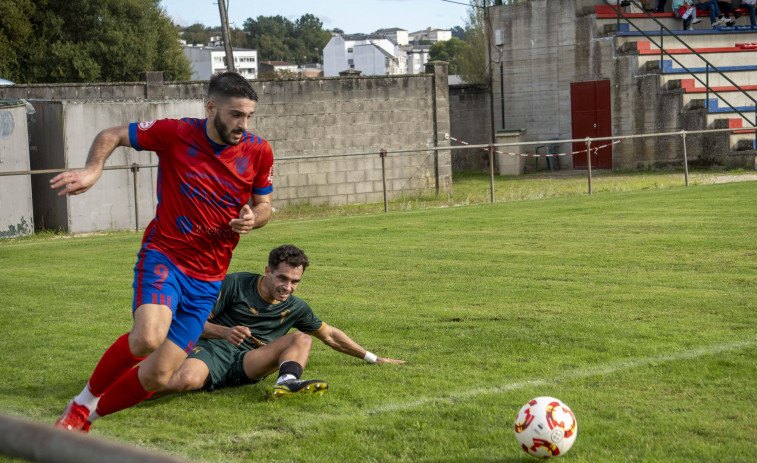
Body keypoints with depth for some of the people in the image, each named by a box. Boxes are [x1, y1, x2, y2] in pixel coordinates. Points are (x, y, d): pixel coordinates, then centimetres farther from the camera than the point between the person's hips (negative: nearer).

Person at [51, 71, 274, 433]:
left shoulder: (258, 152, -1)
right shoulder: (174, 134, -9)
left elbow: (264, 205, 14)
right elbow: (111, 136, 3)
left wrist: (253, 219, -11)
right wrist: (93, 169, -17)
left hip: (207, 279, 3)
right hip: (163, 256, -3)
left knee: (157, 376, -1)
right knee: (148, 336, -33)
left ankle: (86, 417, 26)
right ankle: (82, 402, -6)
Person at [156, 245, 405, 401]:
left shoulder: (295, 308, 13)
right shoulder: (235, 284, 1)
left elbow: (329, 334, 28)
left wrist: (372, 358, 30)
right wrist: (225, 332, -19)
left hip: (245, 364, 4)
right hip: (211, 352, -4)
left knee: (301, 339, -19)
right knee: (187, 380, -43)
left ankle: (287, 382, -45)